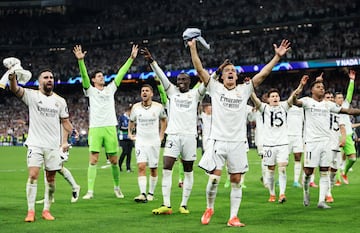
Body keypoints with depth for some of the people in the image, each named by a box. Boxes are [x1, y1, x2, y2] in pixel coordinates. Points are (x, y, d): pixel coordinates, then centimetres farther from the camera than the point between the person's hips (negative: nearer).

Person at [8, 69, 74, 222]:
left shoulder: (60, 101, 9)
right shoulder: (32, 95, -1)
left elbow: (65, 122, 14)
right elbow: (15, 89, -16)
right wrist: (12, 77, -37)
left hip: (53, 145, 3)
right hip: (35, 144, -3)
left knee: (51, 178, 5)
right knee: (33, 175, -12)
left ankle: (46, 210, 15)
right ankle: (30, 211, -8)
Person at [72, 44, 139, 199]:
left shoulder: (110, 88, 16)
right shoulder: (90, 90, 8)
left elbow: (121, 74, 12)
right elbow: (84, 75, -6)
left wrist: (131, 58, 7)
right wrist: (80, 60, -21)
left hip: (110, 128, 2)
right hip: (95, 128, -2)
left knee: (114, 160, 6)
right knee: (93, 159, -7)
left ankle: (117, 187, 23)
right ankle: (90, 191, -6)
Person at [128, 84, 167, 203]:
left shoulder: (158, 107, -3)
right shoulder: (136, 107, -1)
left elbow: (163, 120, 16)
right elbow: (131, 121, 18)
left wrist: (161, 135, 12)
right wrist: (130, 133, 9)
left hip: (154, 142, 0)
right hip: (140, 141, 0)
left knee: (153, 169, 7)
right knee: (141, 167, -14)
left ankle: (151, 193, 22)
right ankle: (143, 194, -21)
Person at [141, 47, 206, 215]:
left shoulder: (195, 94, 9)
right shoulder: (172, 92, 12)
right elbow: (162, 76, 2)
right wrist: (151, 61, -9)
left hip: (190, 135, 0)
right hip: (173, 134, 1)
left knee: (188, 170, 4)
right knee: (167, 168, -10)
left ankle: (184, 205, 11)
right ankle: (166, 205, -10)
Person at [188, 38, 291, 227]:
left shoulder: (244, 90, 10)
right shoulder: (215, 88, 6)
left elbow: (263, 74, 5)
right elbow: (199, 69, -1)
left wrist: (277, 57, -3)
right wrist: (193, 48, -10)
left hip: (238, 142, 2)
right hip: (218, 140, -2)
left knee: (236, 181, 2)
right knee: (214, 178, -7)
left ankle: (233, 217, 7)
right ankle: (209, 208, 17)